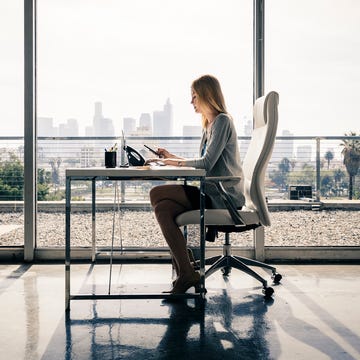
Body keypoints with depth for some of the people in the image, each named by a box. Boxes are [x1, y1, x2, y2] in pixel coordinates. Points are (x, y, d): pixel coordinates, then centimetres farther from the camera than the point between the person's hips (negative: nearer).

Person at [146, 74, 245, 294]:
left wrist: (177, 162, -5)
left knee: (157, 194, -18)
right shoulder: (210, 124, 21)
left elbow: (206, 163, -19)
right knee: (164, 208, -10)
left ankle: (187, 274, -13)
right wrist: (173, 158, 14)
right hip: (213, 195, 9)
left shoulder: (222, 121, -10)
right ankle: (185, 274, -11)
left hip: (223, 197, -9)